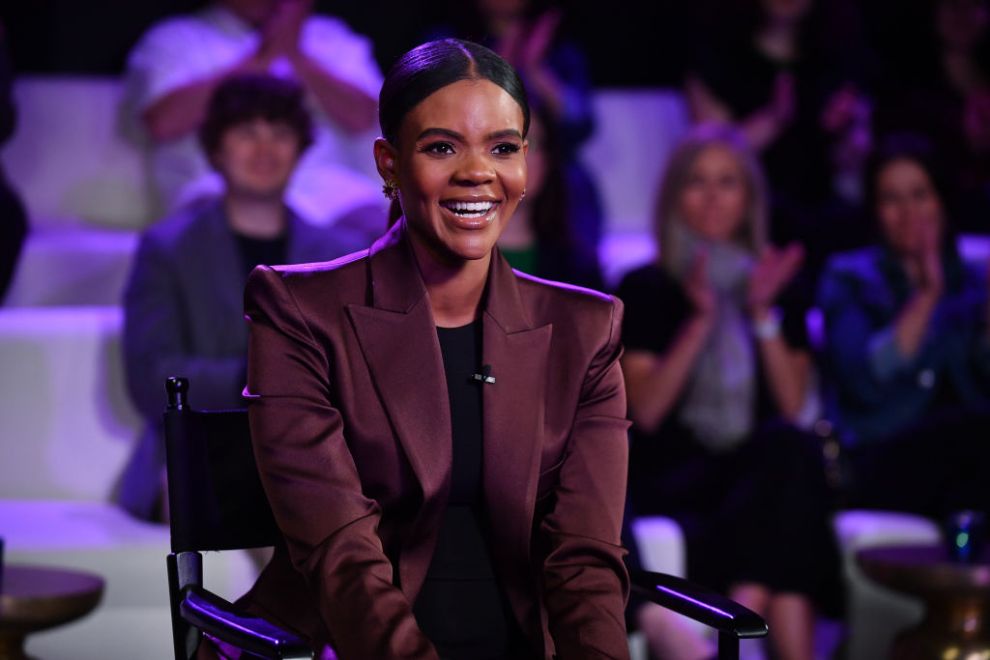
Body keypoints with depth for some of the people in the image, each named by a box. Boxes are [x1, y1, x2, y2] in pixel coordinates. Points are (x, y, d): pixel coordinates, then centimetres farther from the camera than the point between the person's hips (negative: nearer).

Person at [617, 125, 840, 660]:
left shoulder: (777, 290, 19)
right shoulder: (645, 290, 12)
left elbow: (793, 408, 6)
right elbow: (646, 410, -1)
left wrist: (763, 314, -3)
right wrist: (700, 322, -9)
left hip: (761, 475, 3)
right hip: (671, 482, -3)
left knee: (790, 446, -36)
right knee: (790, 451, -36)